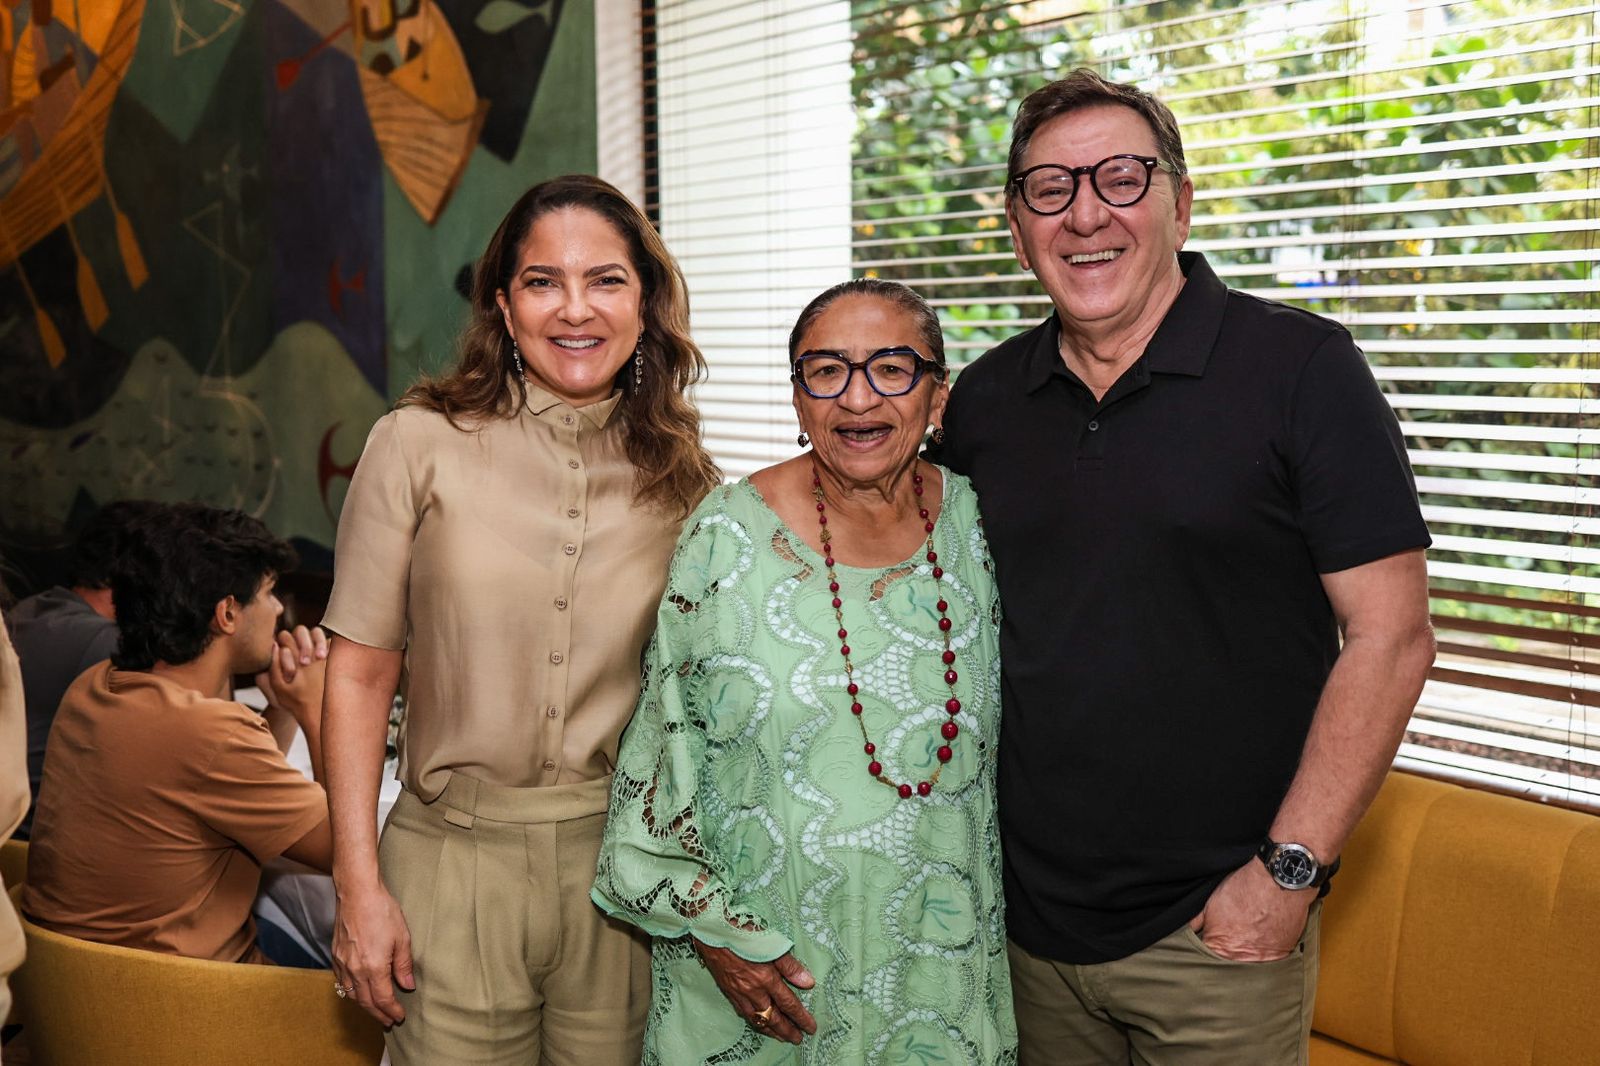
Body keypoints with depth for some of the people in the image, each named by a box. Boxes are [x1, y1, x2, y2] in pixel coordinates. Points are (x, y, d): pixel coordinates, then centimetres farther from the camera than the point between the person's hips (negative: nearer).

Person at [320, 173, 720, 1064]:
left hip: (623, 864, 2)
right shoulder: (420, 444, -5)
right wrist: (359, 889, -5)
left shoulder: (683, 475, 2)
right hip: (456, 865, -2)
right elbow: (361, 673, -3)